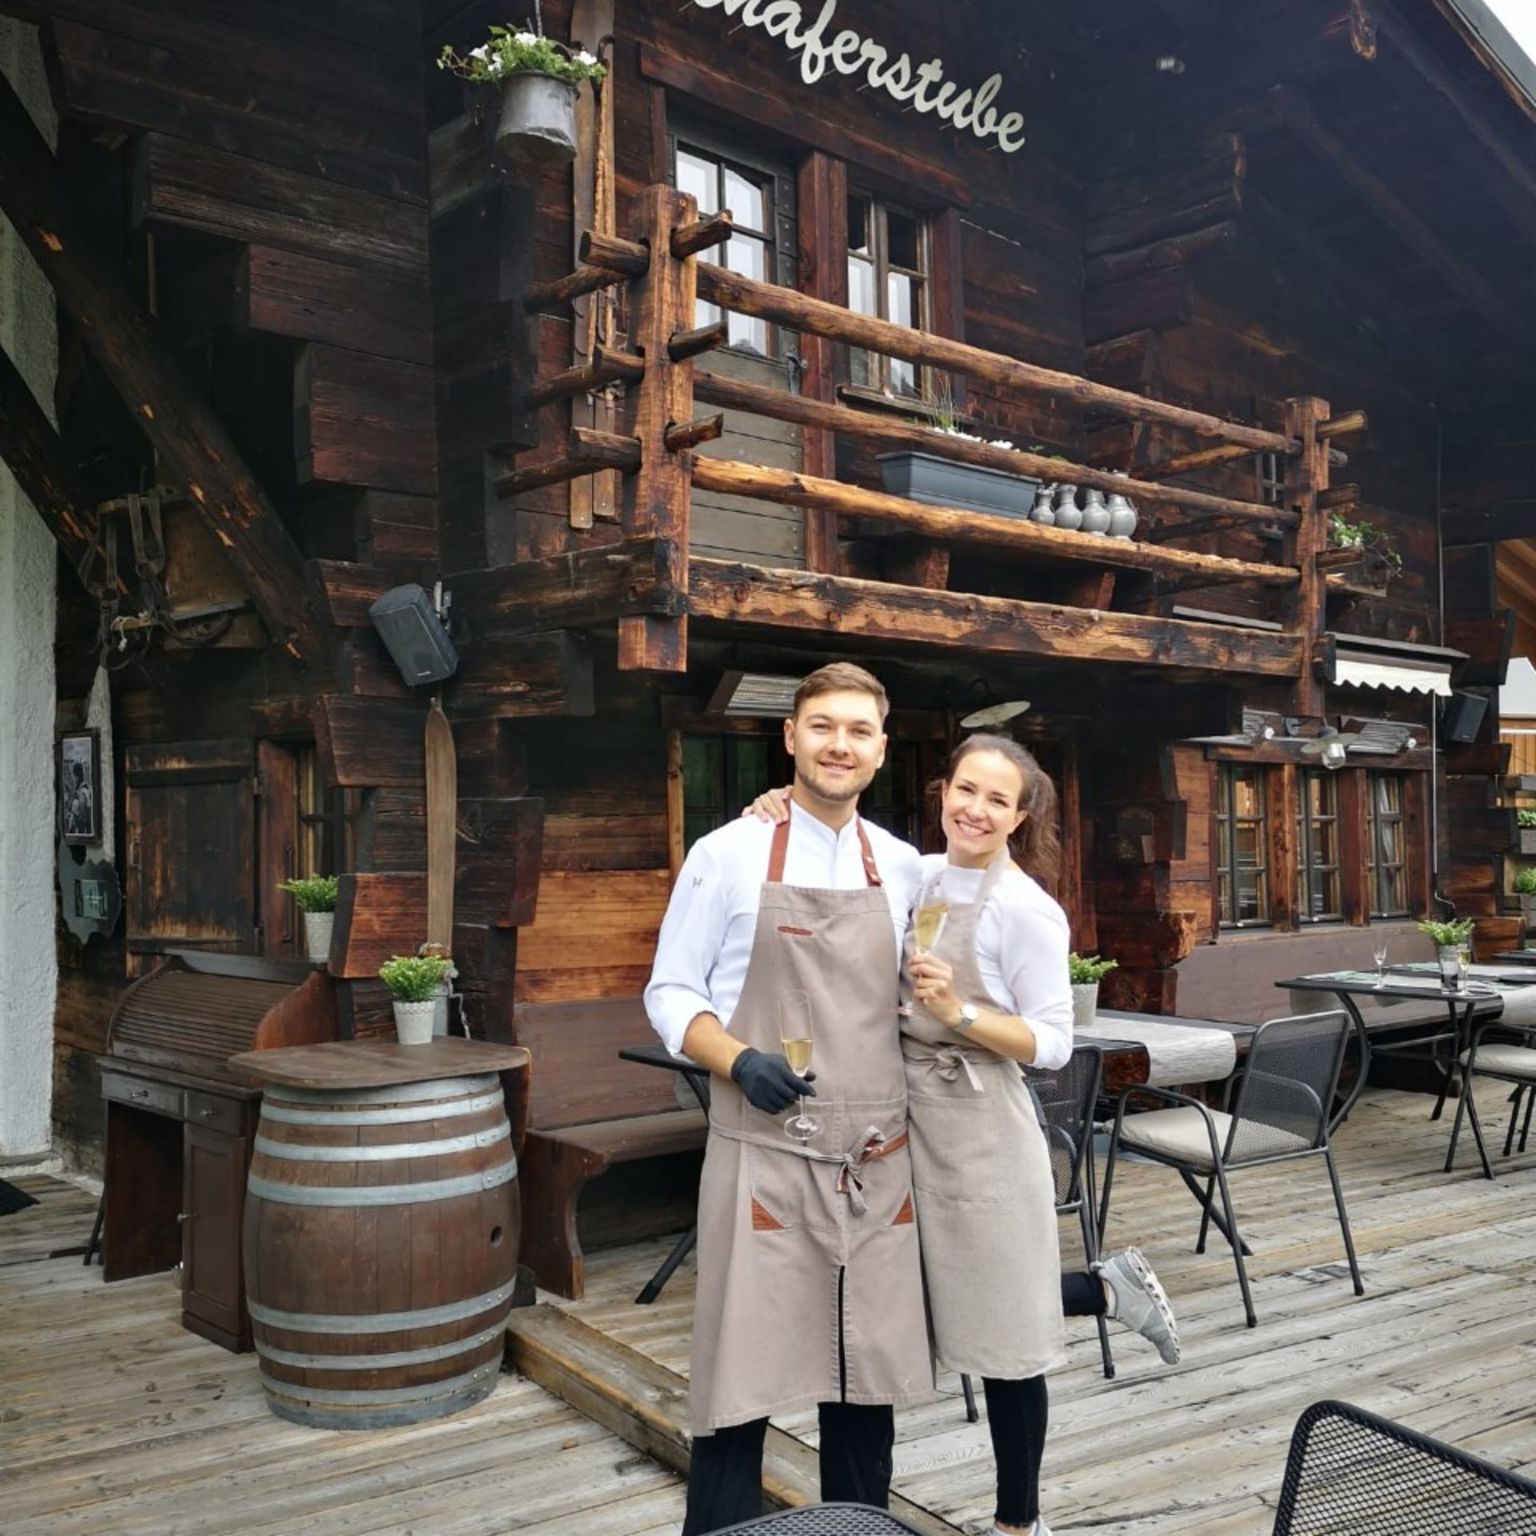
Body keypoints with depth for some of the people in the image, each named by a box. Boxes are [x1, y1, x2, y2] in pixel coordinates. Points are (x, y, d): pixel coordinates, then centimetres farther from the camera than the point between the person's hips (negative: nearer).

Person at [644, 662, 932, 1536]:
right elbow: (671, 995, -1)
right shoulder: (727, 855, -3)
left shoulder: (903, 868, 8)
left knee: (872, 1378, 13)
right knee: (743, 1381, 2)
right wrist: (741, 1061, -17)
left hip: (878, 1161, 4)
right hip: (764, 1157, -3)